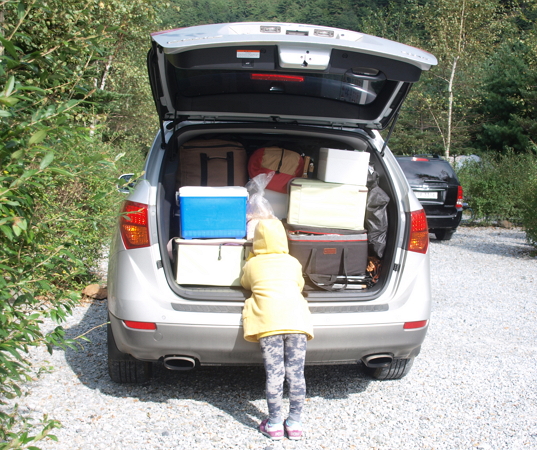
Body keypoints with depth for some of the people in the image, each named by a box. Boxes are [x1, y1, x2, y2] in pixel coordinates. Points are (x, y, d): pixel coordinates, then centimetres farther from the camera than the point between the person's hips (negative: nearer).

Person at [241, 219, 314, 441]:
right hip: (296, 318, 1)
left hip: (268, 321, -1)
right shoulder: (293, 262, 19)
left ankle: (274, 424, 8)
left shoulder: (251, 265, 16)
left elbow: (245, 284, 33)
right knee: (296, 374, 5)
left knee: (274, 374, 2)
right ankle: (295, 423, 12)